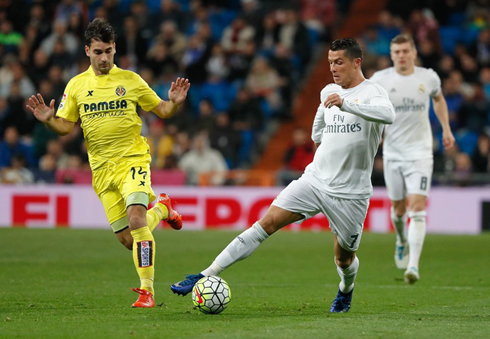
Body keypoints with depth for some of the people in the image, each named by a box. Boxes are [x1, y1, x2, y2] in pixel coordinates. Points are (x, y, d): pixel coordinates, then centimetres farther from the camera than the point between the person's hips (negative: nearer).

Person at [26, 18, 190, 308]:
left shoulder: (130, 80, 1)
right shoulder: (76, 85, 6)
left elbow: (161, 110, 8)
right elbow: (66, 127, 7)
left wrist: (174, 103, -13)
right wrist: (48, 120, -13)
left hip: (133, 158, -3)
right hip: (102, 168, 3)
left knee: (136, 219, -26)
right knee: (126, 239, 4)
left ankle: (147, 290, -20)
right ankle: (161, 208, 37)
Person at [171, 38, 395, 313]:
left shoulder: (372, 92, -11)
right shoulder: (329, 92, 10)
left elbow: (388, 114, -36)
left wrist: (346, 104, -43)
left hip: (350, 192, -4)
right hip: (315, 179, 4)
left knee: (344, 258, 9)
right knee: (267, 223, -11)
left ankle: (346, 291, 47)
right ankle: (206, 277, -16)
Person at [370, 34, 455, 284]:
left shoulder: (428, 78, -1)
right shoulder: (379, 80, -4)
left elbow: (438, 99, 20)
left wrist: (446, 129, 16)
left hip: (420, 151, -1)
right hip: (392, 152, 1)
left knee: (417, 207, -14)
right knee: (398, 206, 11)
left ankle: (413, 265, -20)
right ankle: (402, 241, 45)